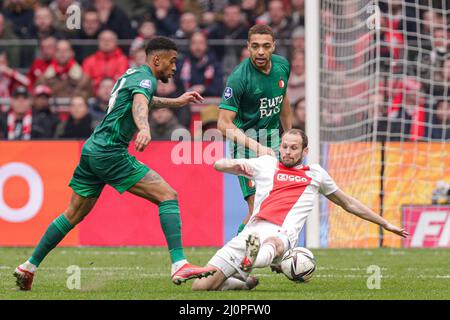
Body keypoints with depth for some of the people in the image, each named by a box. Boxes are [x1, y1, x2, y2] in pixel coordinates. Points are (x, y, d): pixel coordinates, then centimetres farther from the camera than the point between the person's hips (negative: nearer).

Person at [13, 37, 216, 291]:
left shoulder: (133, 74, 21)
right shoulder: (145, 77, -8)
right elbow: (139, 104, -31)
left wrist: (175, 102, 47)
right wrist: (144, 128, -50)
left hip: (92, 150, 10)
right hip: (110, 153, -10)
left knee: (74, 215, 18)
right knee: (168, 196, -13)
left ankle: (29, 267, 22)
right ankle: (179, 265, -23)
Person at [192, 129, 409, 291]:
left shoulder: (316, 174, 26)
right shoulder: (266, 164, 23)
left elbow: (348, 203, 38)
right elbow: (218, 165, 22)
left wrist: (385, 224, 41)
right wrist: (239, 165, -2)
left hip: (282, 234, -2)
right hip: (253, 230, 2)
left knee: (273, 243, -44)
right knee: (200, 286, -10)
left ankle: (253, 261, -76)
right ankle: (246, 283, 14)